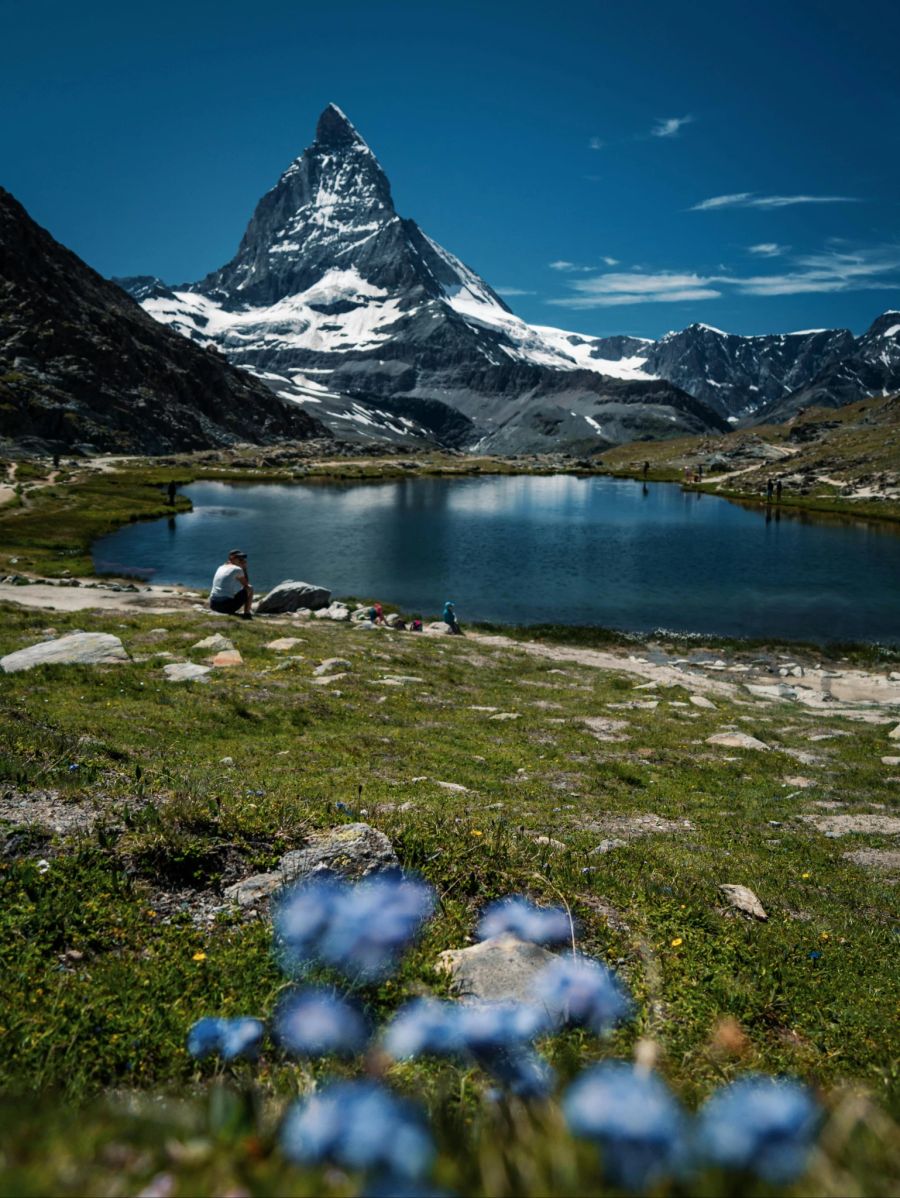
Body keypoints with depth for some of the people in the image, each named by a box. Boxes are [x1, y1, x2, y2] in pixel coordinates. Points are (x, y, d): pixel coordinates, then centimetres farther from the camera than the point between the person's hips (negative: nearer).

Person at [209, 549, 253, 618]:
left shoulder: (220, 568, 16)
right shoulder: (237, 569, -5)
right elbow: (246, 584, 10)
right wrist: (245, 569, 14)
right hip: (227, 606, -7)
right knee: (250, 589, 12)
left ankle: (230, 612, 21)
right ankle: (247, 613, 11)